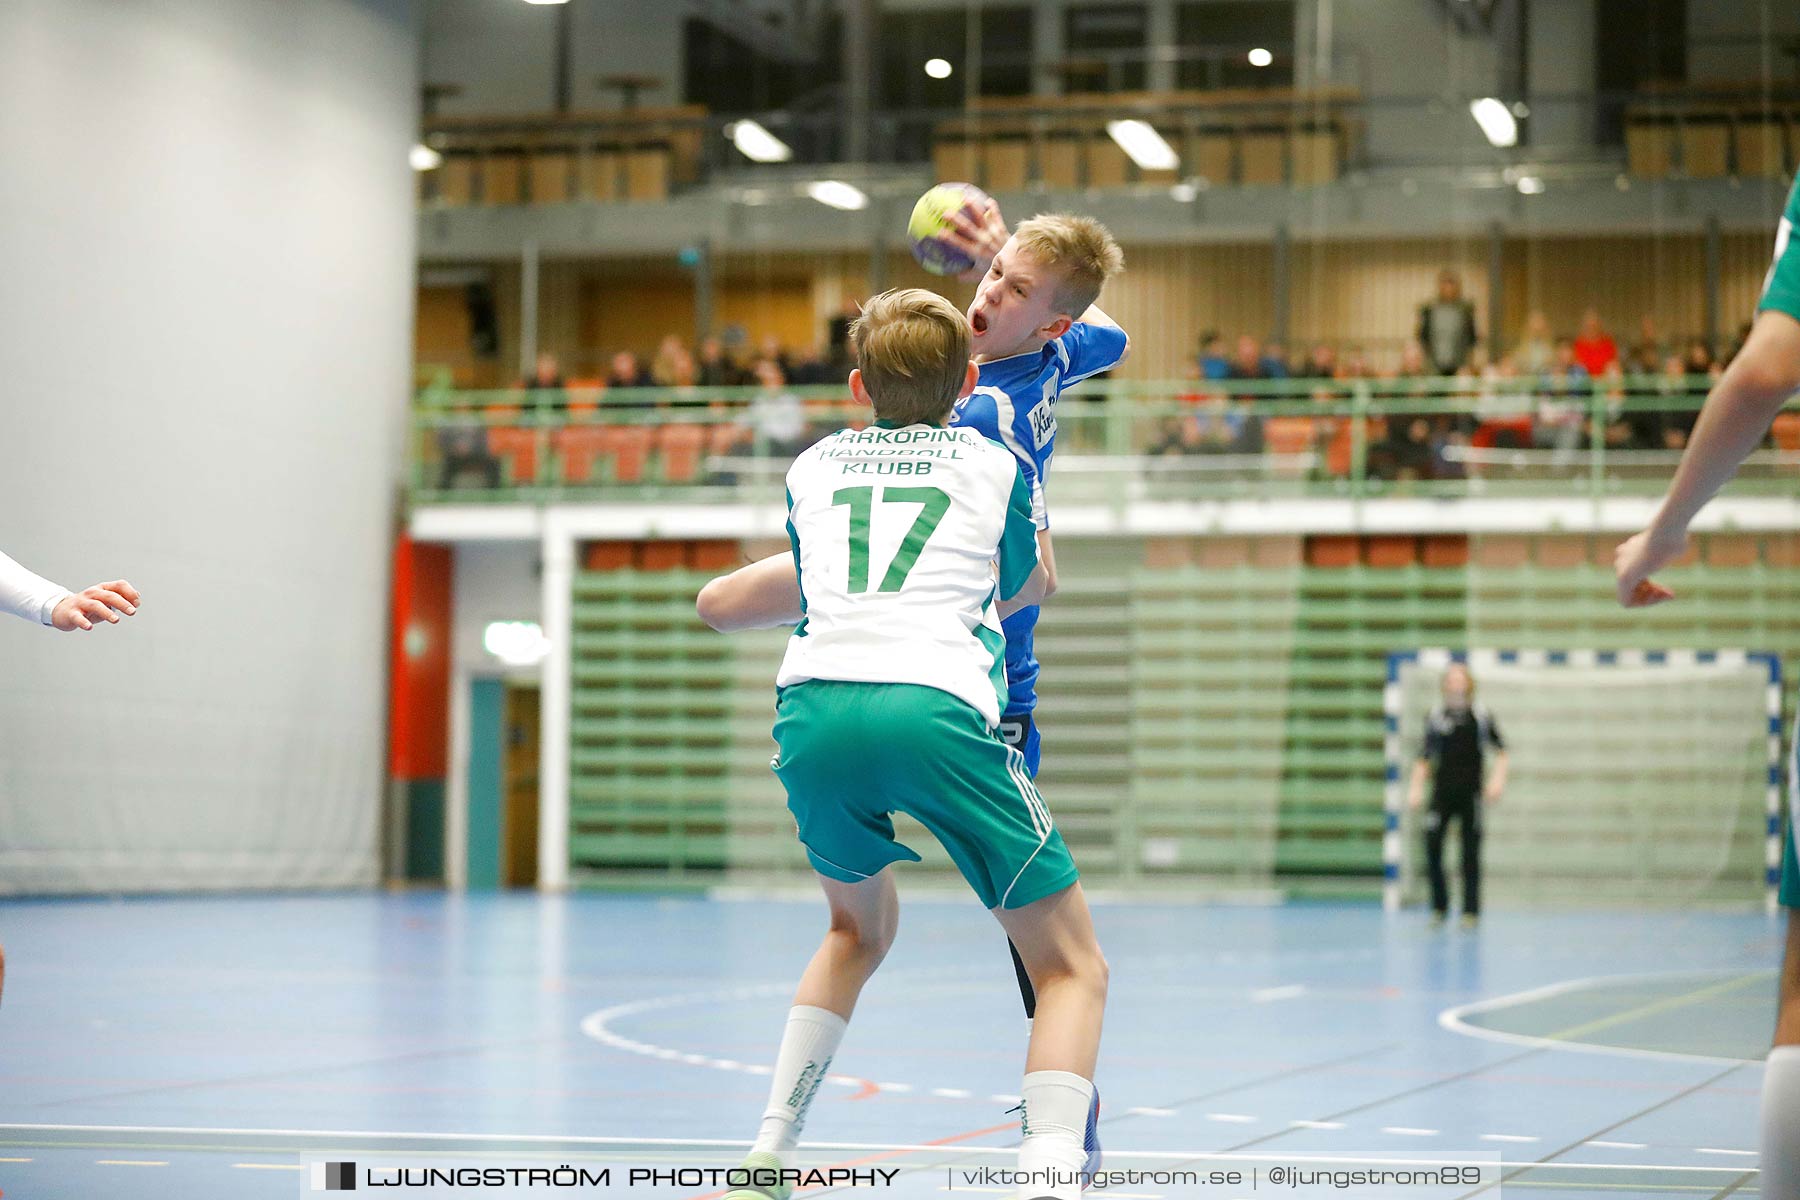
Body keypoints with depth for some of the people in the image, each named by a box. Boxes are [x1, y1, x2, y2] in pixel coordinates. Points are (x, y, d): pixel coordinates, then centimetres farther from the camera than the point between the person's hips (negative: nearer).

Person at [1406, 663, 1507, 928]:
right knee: (1432, 846, -7)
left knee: (1470, 854, 0)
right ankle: (1439, 908, 6)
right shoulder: (1436, 716, 4)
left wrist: (1498, 778, -4)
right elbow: (1425, 756, 10)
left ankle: (1471, 911, 7)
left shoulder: (1481, 717, 0)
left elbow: (1500, 750, 9)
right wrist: (1416, 787, 1)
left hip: (1471, 793, -1)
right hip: (1442, 792, 1)